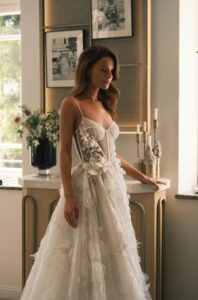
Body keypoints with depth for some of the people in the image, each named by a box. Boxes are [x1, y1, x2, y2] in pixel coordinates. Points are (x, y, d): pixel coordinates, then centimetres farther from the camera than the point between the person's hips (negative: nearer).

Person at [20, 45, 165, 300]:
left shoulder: (105, 105, 13)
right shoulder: (72, 104, -8)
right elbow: (65, 152, -12)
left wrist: (142, 177, 20)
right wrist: (69, 196, -19)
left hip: (112, 185, 7)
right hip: (88, 186, -7)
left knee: (112, 252, 12)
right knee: (86, 254, 0)